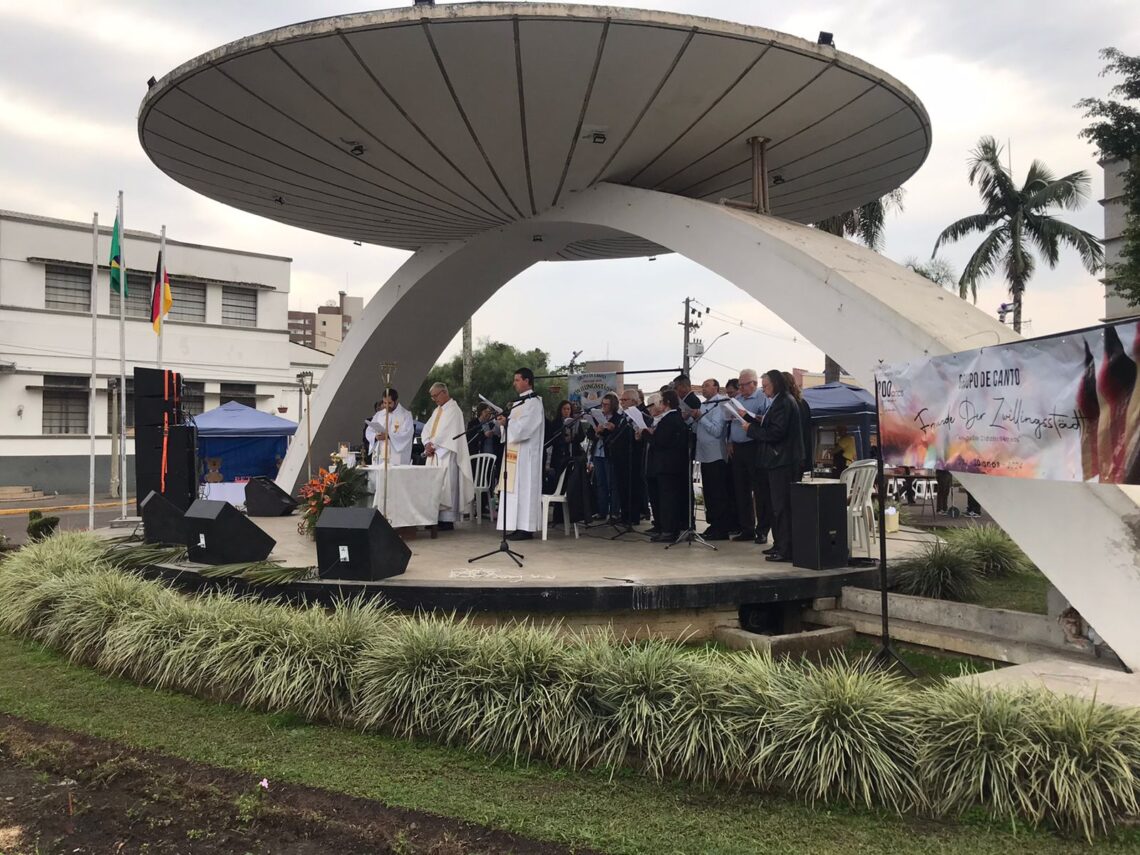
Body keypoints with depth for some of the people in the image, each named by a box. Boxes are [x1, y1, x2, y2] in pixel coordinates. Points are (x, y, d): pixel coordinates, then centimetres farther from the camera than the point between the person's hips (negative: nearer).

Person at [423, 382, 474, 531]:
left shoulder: (453, 410, -9)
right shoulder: (437, 410, 19)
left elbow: (445, 432, -16)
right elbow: (427, 429, 14)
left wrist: (432, 445, -10)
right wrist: (428, 444, -4)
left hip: (447, 455, -9)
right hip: (434, 454, 9)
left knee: (446, 486, -8)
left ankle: (447, 520, -5)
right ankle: (436, 518, 10)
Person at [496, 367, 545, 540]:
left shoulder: (533, 402, -11)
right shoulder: (519, 401, 18)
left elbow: (524, 427, -20)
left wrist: (506, 422, -10)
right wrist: (504, 422, 3)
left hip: (525, 454, -10)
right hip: (515, 453, 10)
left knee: (523, 487, -8)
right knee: (514, 488, 8)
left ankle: (525, 528, -6)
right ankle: (518, 526, 12)